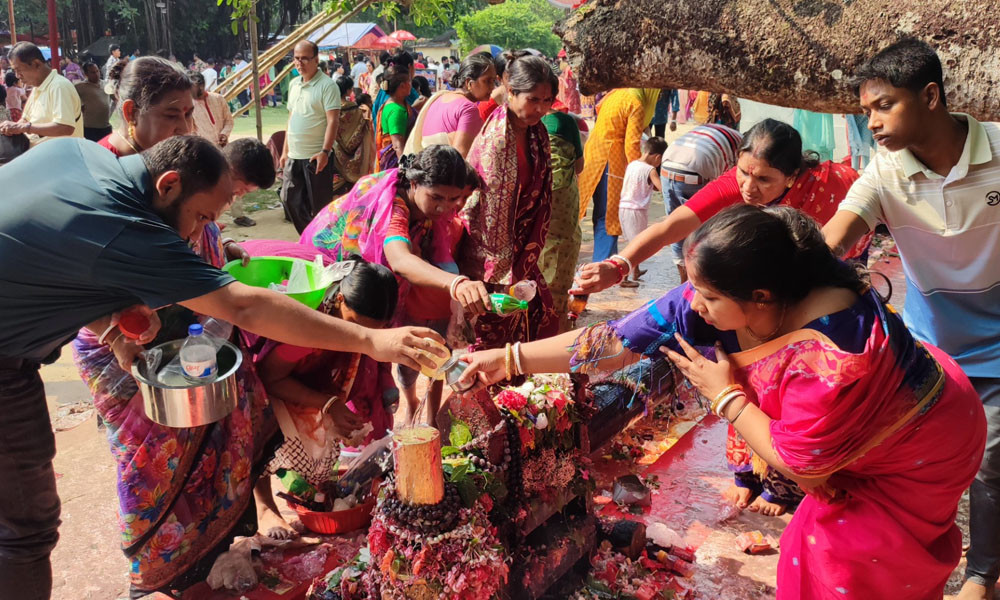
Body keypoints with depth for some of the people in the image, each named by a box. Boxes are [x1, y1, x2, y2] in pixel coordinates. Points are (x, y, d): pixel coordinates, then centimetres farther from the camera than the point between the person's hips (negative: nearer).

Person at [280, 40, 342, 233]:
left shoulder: (327, 85, -10)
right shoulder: (294, 84, 13)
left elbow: (333, 121, -16)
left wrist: (325, 151, -24)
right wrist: (285, 151, 16)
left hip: (316, 156, -8)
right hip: (294, 156, 8)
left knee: (320, 205, 1)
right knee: (290, 199, 10)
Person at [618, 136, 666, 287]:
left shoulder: (631, 165, 8)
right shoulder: (650, 170, -13)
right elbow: (661, 187, -23)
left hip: (623, 206, 7)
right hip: (637, 210, -7)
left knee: (633, 242, 22)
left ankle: (636, 272, 37)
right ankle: (625, 279, 0)